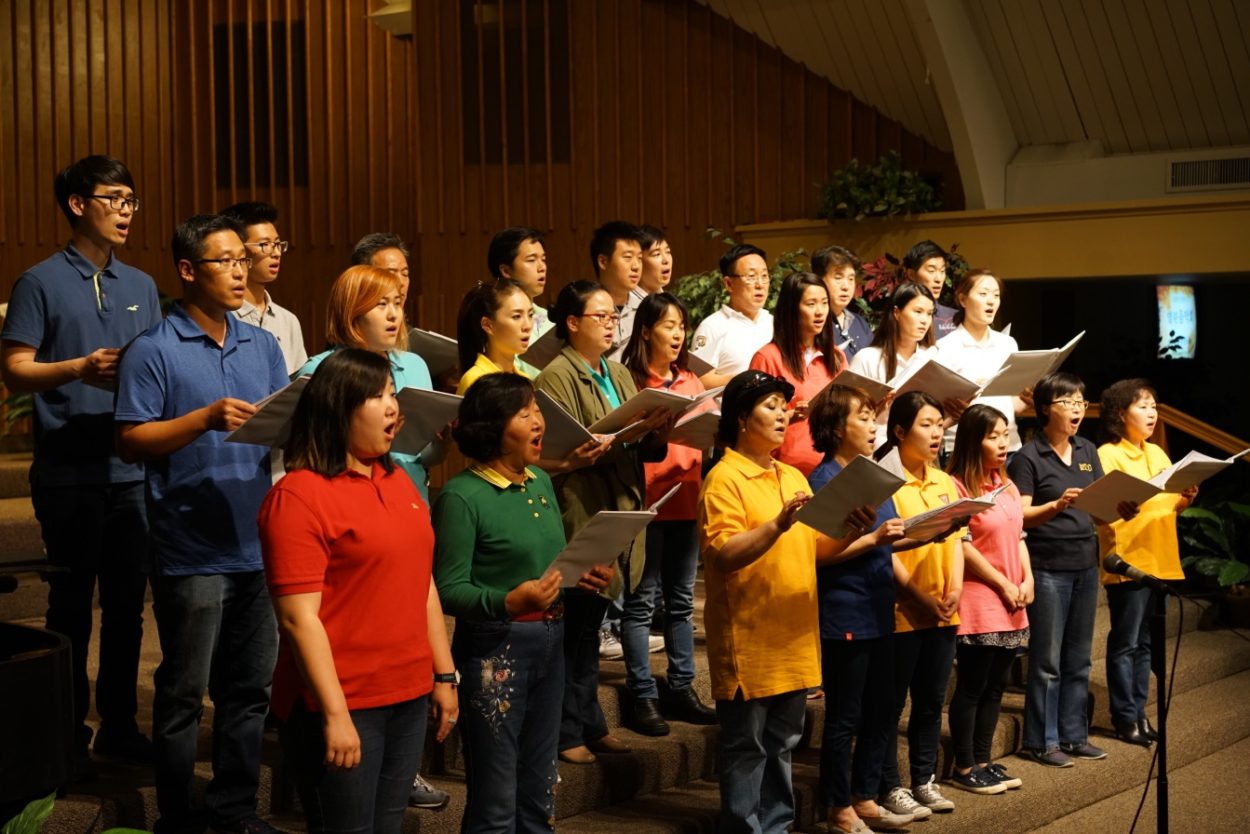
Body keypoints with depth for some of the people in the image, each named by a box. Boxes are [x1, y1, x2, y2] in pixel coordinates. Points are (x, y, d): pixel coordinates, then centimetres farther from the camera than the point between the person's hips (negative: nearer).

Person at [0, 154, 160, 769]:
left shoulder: (141, 287, 13)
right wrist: (78, 369, -22)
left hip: (132, 470, 5)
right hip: (70, 472, -5)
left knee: (127, 603, 10)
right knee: (72, 604, 4)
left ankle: (120, 725, 20)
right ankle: (69, 731, 14)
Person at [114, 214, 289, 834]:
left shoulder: (263, 347, 12)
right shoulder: (153, 351, -5)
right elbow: (130, 440, -9)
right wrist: (207, 418, -19)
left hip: (259, 545, 5)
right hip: (192, 553, -5)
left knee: (249, 689, 12)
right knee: (183, 692, 4)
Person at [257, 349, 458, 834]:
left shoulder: (397, 482, 12)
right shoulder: (298, 497, -13)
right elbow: (299, 618, -17)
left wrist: (444, 676, 13)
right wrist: (335, 714, -19)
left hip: (408, 698, 7)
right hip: (342, 707, -7)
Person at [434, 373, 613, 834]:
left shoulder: (541, 482, 8)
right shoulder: (462, 497, -15)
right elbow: (449, 589, -18)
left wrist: (583, 575, -1)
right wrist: (510, 602, -32)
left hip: (551, 640, 7)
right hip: (494, 646, -7)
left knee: (538, 793, 19)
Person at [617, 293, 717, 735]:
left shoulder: (691, 382, 15)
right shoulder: (630, 381, -5)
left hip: (687, 499, 6)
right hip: (647, 500, -6)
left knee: (681, 599, 12)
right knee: (641, 601, -1)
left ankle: (681, 688, 19)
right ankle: (642, 696, 3)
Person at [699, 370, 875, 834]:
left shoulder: (794, 477, 15)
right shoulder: (724, 479, -9)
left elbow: (816, 550, 14)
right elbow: (724, 556, -19)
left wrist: (850, 533, -5)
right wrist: (779, 524, -29)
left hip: (793, 638, 7)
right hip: (749, 639, -7)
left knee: (781, 744, 15)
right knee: (746, 748, 0)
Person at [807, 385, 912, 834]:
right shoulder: (823, 480, -11)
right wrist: (874, 539, -22)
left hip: (879, 611, 8)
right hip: (844, 615, -8)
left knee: (881, 713, 13)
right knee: (844, 718, 1)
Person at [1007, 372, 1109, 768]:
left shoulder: (1088, 452, 12)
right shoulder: (1029, 457, -8)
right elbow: (1021, 515, -13)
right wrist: (1057, 505, -30)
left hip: (1085, 564, 6)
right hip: (1048, 567, -6)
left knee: (1078, 658, 13)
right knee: (1047, 659, -1)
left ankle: (1074, 735, 22)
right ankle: (1041, 741, 8)